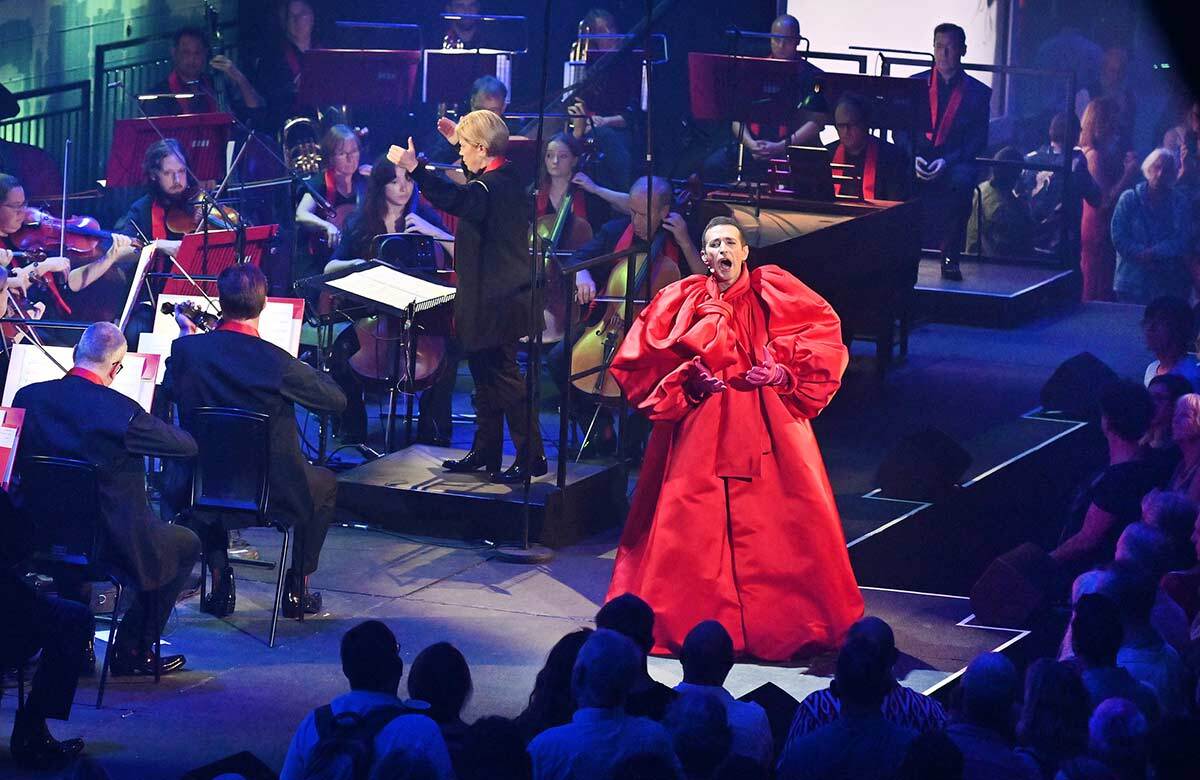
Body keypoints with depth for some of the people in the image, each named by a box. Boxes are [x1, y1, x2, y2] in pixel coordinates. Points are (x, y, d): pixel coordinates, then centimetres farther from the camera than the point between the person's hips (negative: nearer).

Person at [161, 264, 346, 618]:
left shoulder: (187, 349, -13)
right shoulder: (278, 363, -22)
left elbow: (169, 392, 10)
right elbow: (336, 400, -8)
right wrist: (307, 370, 9)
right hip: (272, 493, -2)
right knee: (325, 483, 29)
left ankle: (220, 581, 28)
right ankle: (297, 588, 26)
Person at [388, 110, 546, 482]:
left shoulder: (492, 186, -21)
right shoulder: (507, 177, 11)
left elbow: (455, 199, -41)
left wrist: (415, 168, -44)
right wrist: (462, 142, 39)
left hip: (496, 303, -11)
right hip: (494, 297, 11)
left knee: (504, 378, -7)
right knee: (486, 377, 18)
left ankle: (531, 456, -4)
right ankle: (485, 451, 26)